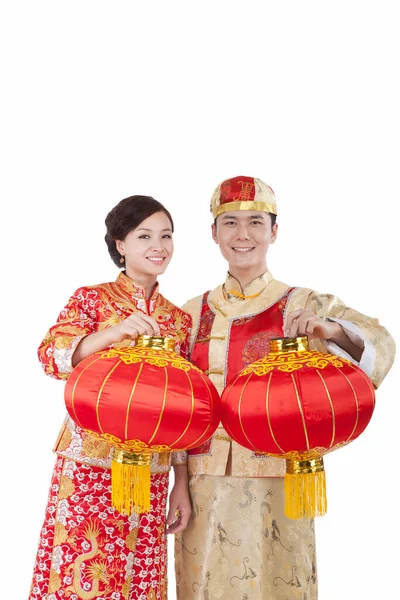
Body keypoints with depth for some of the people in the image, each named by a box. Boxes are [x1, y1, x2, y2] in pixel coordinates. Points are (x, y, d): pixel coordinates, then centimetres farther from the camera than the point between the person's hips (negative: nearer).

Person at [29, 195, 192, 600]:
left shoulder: (179, 320, 9)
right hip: (88, 464, -3)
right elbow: (50, 356, -16)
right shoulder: (91, 299, 0)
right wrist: (115, 332, -31)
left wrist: (181, 482, 7)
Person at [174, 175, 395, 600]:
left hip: (276, 480, -2)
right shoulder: (194, 312, 6)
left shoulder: (303, 305, -3)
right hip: (205, 483, 3)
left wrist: (329, 329, -30)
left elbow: (380, 346, -13)